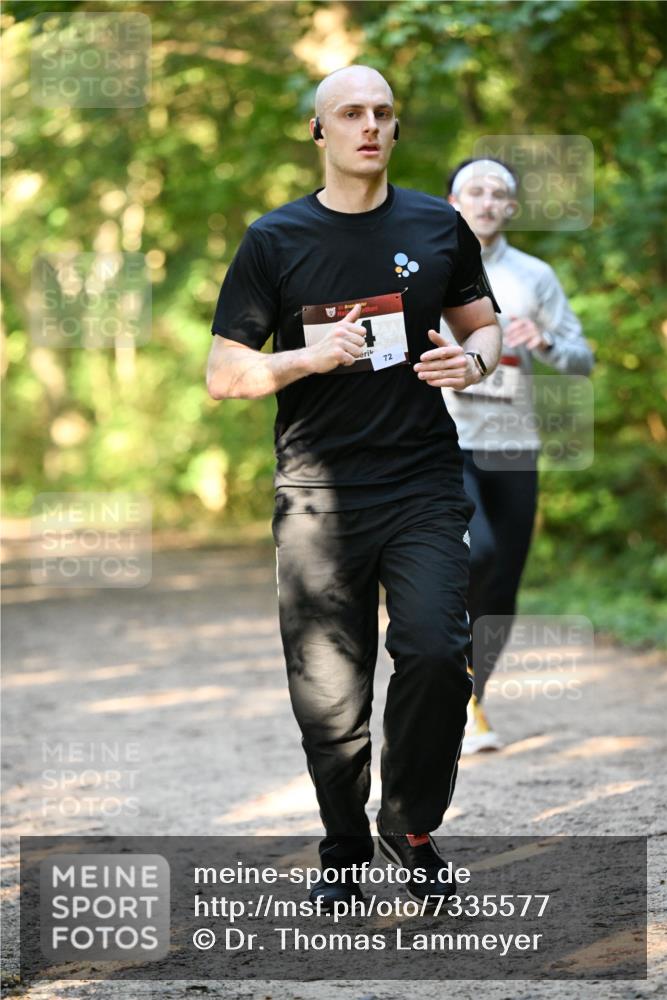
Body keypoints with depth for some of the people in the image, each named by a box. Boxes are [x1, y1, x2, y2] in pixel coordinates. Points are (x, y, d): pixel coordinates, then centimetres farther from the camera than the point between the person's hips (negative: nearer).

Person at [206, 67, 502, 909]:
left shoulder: (438, 227, 9)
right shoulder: (274, 240, 3)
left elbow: (482, 324, 21)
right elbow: (222, 375, 3)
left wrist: (474, 359, -3)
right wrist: (309, 357, -15)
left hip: (423, 484, 1)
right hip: (318, 496, -1)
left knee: (436, 656, -15)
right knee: (329, 696, 1)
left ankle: (411, 828, 7)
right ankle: (345, 851, 21)